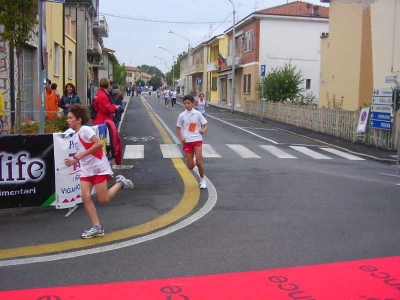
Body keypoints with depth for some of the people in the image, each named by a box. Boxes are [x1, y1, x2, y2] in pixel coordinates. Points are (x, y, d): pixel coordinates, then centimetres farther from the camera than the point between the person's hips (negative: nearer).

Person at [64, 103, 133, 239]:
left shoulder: (85, 130, -14)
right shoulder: (75, 136, 13)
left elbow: (99, 143, -25)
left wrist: (82, 154, -24)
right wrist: (73, 161, 4)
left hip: (99, 168, -8)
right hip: (86, 170, 8)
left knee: (103, 200, -4)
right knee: (85, 197, -6)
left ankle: (120, 183, 20)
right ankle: (97, 227, 0)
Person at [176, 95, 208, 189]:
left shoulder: (198, 114, -2)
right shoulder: (182, 116, 0)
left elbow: (206, 126, 1)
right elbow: (178, 128, 10)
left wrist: (203, 130, -21)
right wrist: (181, 137, -7)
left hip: (197, 140, -1)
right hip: (187, 142, 1)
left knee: (199, 162, -12)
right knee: (191, 166, 2)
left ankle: (202, 180, 11)